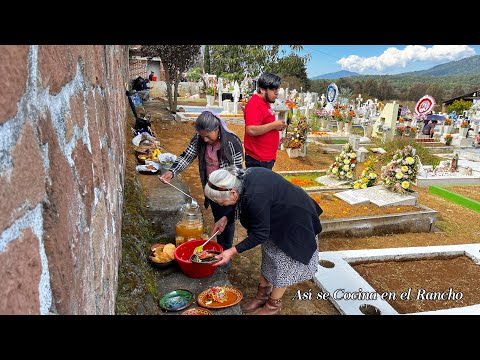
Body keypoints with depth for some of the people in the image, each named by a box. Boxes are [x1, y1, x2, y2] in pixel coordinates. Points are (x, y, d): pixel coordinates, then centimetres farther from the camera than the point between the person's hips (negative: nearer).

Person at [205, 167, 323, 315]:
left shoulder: (255, 198, -40)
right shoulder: (241, 176, -15)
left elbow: (260, 235, -27)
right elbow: (241, 202, 8)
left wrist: (232, 251, -23)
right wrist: (225, 218, 2)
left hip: (293, 224, -9)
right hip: (278, 217, 9)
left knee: (282, 263, 6)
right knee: (269, 256, 18)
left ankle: (273, 305, 26)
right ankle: (262, 296, 35)